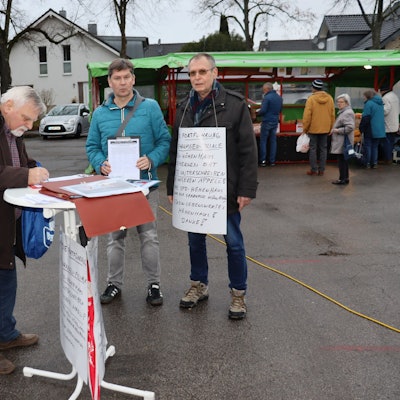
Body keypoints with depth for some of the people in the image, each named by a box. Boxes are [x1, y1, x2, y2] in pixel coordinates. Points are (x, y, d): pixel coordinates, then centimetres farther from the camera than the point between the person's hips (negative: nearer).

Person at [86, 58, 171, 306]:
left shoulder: (150, 107, -2)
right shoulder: (100, 113, 5)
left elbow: (164, 140, -3)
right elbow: (92, 146, 8)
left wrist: (151, 160, -20)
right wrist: (101, 163, -13)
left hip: (145, 183, -2)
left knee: (149, 235, 6)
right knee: (115, 236, 13)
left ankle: (154, 284, 20)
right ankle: (115, 283, 28)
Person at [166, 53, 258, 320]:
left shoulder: (235, 105, -8)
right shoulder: (185, 108, 8)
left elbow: (248, 150, -10)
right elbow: (175, 151, 13)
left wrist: (247, 189, -15)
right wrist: (172, 187, 10)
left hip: (225, 189, -4)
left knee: (233, 242, 6)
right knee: (195, 240, 15)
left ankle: (239, 293, 21)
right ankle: (199, 285, 33)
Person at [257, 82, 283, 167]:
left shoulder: (267, 97, -16)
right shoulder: (279, 97, 7)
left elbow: (263, 110, -18)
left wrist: (258, 113, 1)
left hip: (267, 122, -6)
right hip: (275, 122, 6)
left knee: (263, 141, 3)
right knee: (273, 141, 10)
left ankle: (263, 161, 2)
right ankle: (272, 161, 11)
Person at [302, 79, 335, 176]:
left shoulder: (311, 99, -13)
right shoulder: (330, 98, 2)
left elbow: (307, 115, -13)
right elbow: (332, 115, 6)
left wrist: (305, 128, -3)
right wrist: (331, 128, 15)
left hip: (313, 129, -4)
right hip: (325, 129, 4)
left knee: (313, 149, 4)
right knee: (323, 149, 10)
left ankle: (314, 169, 6)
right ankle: (321, 170, 12)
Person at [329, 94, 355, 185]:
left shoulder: (348, 113, -15)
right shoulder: (342, 112, 18)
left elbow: (350, 127, -24)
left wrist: (337, 130, -18)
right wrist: (334, 130, 14)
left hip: (343, 142, -11)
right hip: (341, 141, 11)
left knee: (342, 159, -6)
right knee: (343, 160, 14)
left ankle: (343, 179, 0)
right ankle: (345, 177, 22)